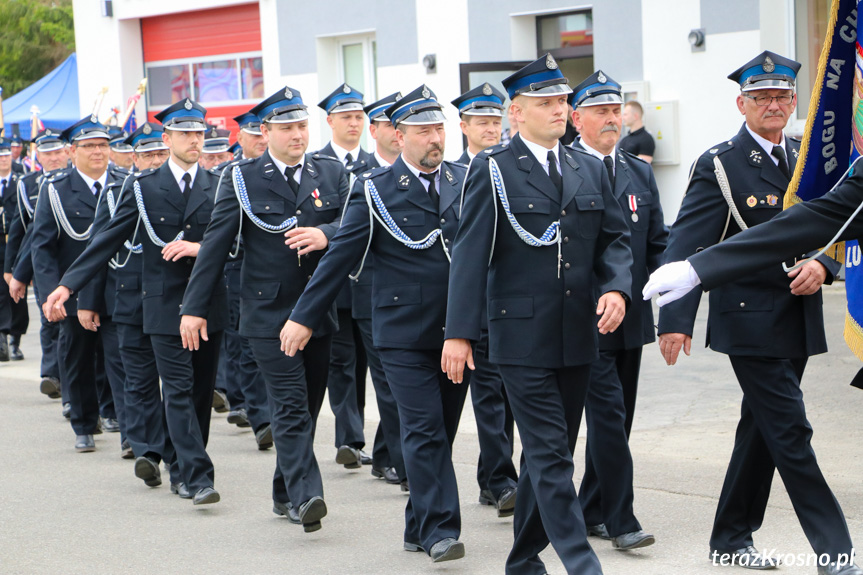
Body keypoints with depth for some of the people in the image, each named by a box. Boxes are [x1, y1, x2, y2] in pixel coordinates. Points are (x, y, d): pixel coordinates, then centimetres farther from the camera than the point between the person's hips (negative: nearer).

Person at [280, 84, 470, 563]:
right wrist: (305, 316, -3)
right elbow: (341, 255, -2)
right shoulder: (376, 190, -3)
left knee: (441, 432, 10)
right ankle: (440, 529, -7)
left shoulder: (466, 181, 7)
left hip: (457, 330, 4)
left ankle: (418, 528, 20)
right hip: (404, 333, -4)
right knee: (424, 430, -10)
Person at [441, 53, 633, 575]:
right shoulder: (493, 170, -4)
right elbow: (471, 253, -8)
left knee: (549, 451, 12)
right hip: (523, 336, -6)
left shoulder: (591, 169, 12)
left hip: (578, 336, 6)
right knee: (550, 454, -7)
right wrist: (460, 332, -13)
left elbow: (615, 238, 14)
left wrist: (616, 287, -7)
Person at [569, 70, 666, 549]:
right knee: (608, 415, -11)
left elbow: (657, 243, 14)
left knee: (617, 417, 11)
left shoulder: (641, 173, 13)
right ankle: (620, 520, -7)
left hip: (631, 316, 6)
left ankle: (592, 510, 23)